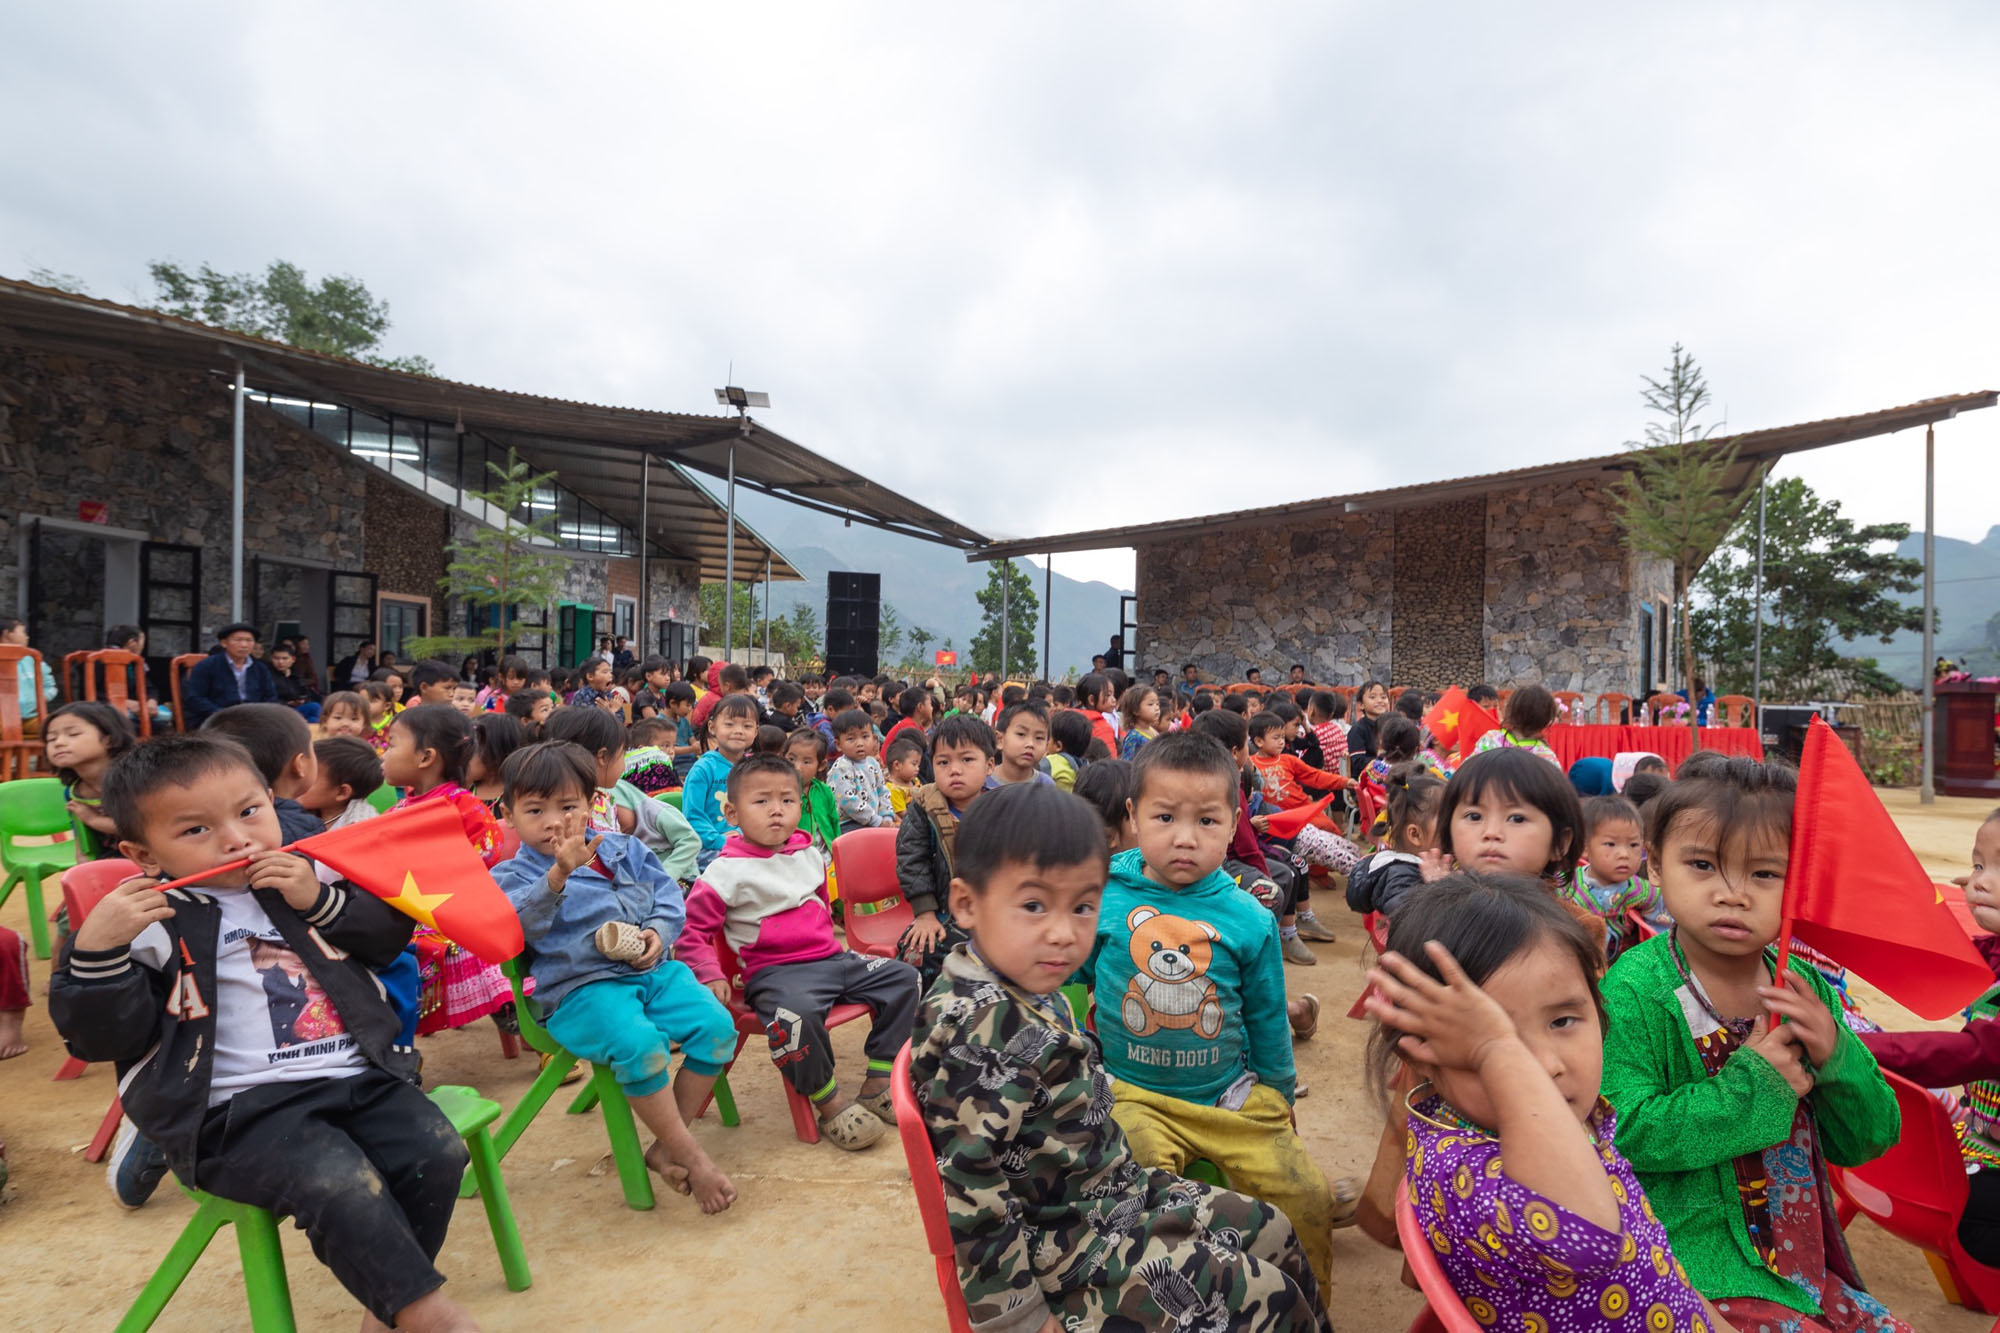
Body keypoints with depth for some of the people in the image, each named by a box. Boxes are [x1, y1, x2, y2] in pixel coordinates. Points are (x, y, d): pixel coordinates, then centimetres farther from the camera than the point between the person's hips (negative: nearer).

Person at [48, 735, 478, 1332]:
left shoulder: (306, 878, 9)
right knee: (340, 1185, -28)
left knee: (438, 1152, -13)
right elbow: (103, 1038, -4)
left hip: (356, 1077, 4)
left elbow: (390, 934, 9)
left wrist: (320, 900, -7)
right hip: (241, 1107, -4)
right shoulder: (147, 921, -1)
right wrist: (96, 950, -20)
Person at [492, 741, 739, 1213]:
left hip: (652, 969, 5)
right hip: (581, 987, -4)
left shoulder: (624, 849, 14)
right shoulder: (512, 875, 4)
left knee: (717, 1026, -17)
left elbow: (666, 891, 15)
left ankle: (665, 1147, -1)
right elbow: (523, 923, -17)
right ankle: (693, 1159, -16)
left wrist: (660, 931, -6)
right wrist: (558, 874, -33)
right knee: (640, 1045, -34)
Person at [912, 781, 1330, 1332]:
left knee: (1270, 1231, 14)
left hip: (1116, 1195, 9)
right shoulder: (982, 1034, -30)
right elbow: (971, 1199, -28)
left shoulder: (1023, 993, 0)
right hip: (1068, 1248, -9)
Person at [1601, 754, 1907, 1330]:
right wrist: (1754, 1086, -22)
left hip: (1801, 1257, 7)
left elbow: (1866, 1142, 6)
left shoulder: (1804, 988, 1)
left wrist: (1836, 1054, -13)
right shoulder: (1634, 991, -19)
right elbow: (1624, 1134, -24)